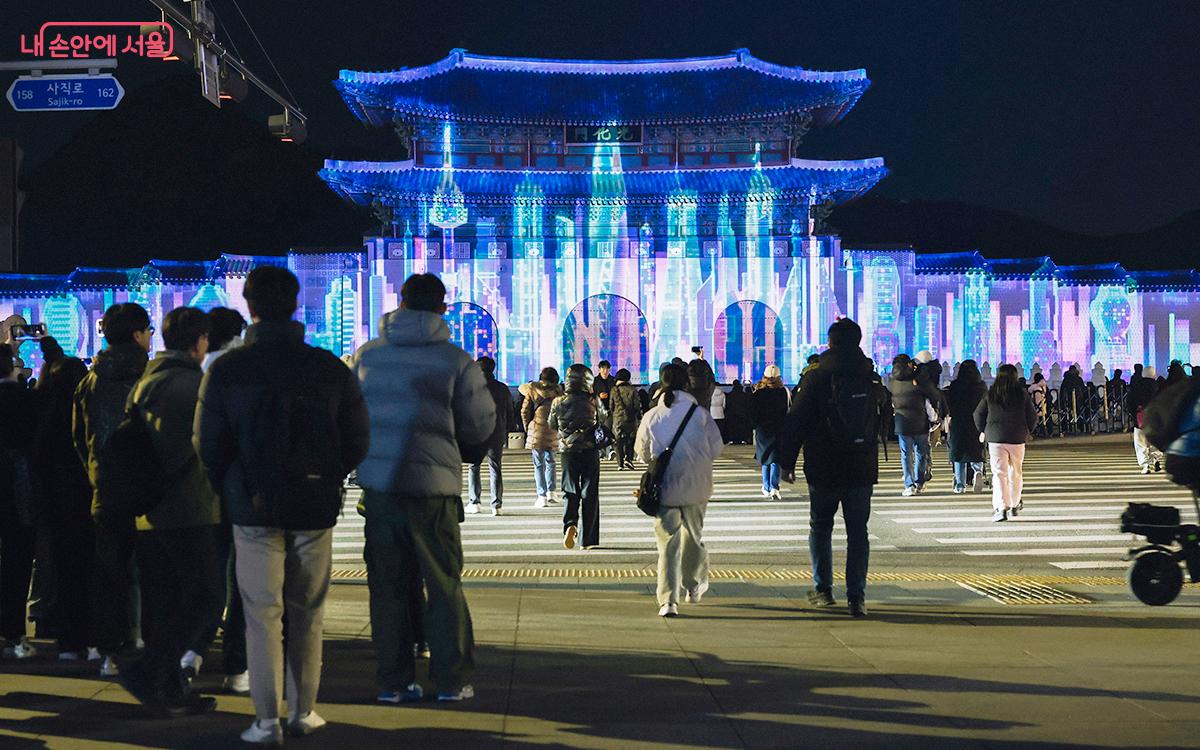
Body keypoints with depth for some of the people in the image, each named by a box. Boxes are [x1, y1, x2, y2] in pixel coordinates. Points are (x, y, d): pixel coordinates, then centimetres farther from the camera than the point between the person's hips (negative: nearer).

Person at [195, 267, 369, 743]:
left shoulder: (226, 369, -5)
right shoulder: (330, 368, -1)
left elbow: (207, 444, -3)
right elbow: (357, 442, 1)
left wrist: (231, 492, 12)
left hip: (254, 508, -1)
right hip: (315, 507, 2)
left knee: (261, 613, 4)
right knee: (307, 613, 12)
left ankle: (267, 721, 3)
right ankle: (303, 712, 18)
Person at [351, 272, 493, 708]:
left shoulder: (366, 356, 3)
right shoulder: (456, 361, -6)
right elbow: (481, 426, 1)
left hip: (377, 485, 3)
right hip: (433, 485, -3)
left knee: (387, 585, 9)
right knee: (444, 583, 7)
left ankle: (393, 681, 12)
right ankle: (452, 680, 10)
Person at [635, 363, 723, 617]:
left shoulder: (651, 417, -4)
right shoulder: (700, 414, -8)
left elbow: (643, 453, 7)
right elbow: (716, 449, -1)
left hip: (663, 488, 0)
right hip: (696, 487, 0)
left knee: (667, 543, 3)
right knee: (693, 536, 21)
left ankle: (668, 600, -9)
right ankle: (693, 586, 36)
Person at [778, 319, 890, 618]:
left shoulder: (816, 378, -10)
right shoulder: (872, 380, 2)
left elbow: (796, 422, -9)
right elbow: (885, 417, 17)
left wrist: (787, 462, -1)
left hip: (824, 470, -2)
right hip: (863, 470, 2)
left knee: (820, 527, 14)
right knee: (858, 531, 5)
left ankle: (823, 590, 15)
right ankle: (857, 597, -1)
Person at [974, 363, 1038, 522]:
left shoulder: (990, 395, -1)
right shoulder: (1022, 395, -2)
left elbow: (978, 415, 4)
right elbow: (1032, 417, 3)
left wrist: (984, 431, 18)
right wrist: (1026, 432, 20)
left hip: (995, 438, -1)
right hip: (1017, 438, 1)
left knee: (999, 473, -2)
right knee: (1015, 472, 16)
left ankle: (1001, 508, -15)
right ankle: (1015, 504, 27)